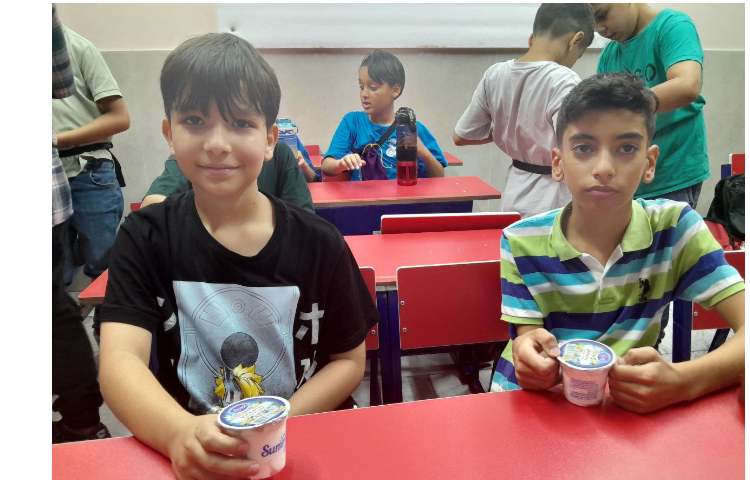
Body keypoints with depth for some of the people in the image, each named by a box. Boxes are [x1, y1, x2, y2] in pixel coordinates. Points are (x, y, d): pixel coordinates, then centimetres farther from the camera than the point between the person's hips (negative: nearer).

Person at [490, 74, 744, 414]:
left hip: (629, 406, 1)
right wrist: (531, 358, -32)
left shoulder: (675, 227, -9)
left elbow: (743, 324, -15)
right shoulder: (520, 242, -10)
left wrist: (682, 382, -32)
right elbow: (528, 353, -9)